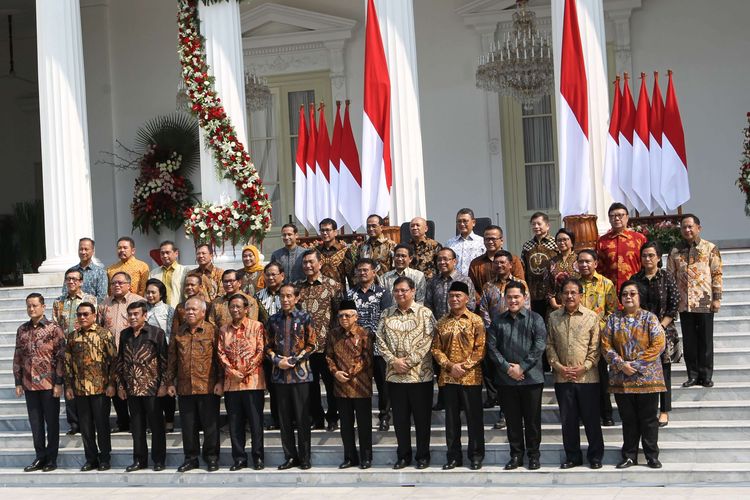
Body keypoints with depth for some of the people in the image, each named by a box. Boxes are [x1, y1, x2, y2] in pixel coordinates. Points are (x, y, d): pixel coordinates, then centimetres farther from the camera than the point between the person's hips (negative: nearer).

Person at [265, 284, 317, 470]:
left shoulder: (305, 318, 1)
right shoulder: (273, 319, 10)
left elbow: (311, 345, -2)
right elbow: (269, 346, 12)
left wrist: (292, 360, -11)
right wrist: (277, 360, -7)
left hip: (300, 373, -3)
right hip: (280, 374, 3)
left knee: (302, 418, -1)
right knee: (284, 418, 6)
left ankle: (304, 458, 7)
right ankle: (290, 456, 14)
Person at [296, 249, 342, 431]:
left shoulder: (333, 285, -2)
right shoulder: (298, 287, 11)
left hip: (326, 345, -4)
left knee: (331, 382, 5)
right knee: (311, 383, 10)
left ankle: (332, 418, 16)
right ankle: (316, 418, 20)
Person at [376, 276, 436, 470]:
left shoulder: (424, 313, -2)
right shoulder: (386, 314, 9)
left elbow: (428, 340, -9)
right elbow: (380, 339, 5)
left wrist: (409, 361, -14)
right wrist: (393, 360, -9)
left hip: (420, 373, -3)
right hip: (394, 374, 3)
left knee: (422, 417, 4)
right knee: (400, 417, 9)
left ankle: (423, 456, 15)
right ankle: (403, 455, 20)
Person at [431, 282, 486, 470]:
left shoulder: (475, 321, -1)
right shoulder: (442, 323, 9)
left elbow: (480, 348, -6)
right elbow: (436, 349, 6)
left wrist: (465, 366, -15)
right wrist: (450, 366, -9)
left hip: (471, 377, -3)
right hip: (448, 377, 4)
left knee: (474, 417, 2)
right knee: (451, 418, 9)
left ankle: (476, 456, 11)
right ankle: (453, 456, 16)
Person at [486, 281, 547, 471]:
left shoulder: (535, 319, 2)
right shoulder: (498, 321, 10)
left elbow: (539, 346, -7)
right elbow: (492, 347, 3)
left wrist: (522, 367, -13)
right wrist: (507, 368, -9)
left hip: (531, 378, -2)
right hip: (507, 380, 3)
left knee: (532, 419, 3)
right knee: (512, 420, 8)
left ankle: (533, 455, 14)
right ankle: (516, 455, 17)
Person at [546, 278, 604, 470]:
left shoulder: (591, 316, -1)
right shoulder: (553, 317, 7)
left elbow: (595, 347, -2)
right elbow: (550, 345, 7)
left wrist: (584, 367, -11)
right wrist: (558, 366, -5)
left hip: (587, 377, -2)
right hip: (562, 377, 2)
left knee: (591, 418, 3)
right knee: (568, 419, 8)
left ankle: (595, 456, 15)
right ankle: (572, 456, 19)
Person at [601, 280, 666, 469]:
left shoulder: (650, 318, 0)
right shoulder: (613, 319, 7)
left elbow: (658, 345, -9)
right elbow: (606, 346, 1)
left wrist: (637, 364, -15)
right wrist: (621, 364, -13)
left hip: (647, 377, -2)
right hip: (621, 378, 2)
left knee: (649, 419, 3)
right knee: (628, 419, 9)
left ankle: (652, 456, 12)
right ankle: (629, 456, 17)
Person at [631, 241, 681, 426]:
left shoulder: (666, 277, -2)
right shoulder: (636, 278, 6)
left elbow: (674, 305, -4)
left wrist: (661, 326, -11)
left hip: (663, 330, -2)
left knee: (663, 371, 2)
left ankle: (664, 411, 11)